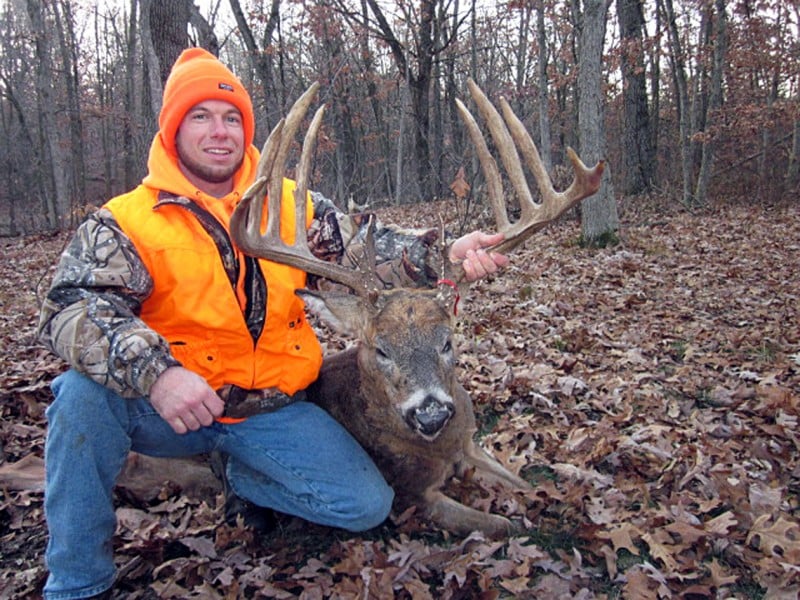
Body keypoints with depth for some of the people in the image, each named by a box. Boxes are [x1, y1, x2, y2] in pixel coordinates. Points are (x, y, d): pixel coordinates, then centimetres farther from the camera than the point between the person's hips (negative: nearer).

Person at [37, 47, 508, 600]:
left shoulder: (292, 205, 3)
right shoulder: (125, 222, -8)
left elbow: (363, 246, -5)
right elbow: (73, 310, -21)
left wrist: (444, 253, -25)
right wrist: (154, 372, -40)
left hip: (272, 410, 3)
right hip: (163, 408, -2)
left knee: (368, 504, -9)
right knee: (85, 393, -32)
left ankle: (240, 477, 18)